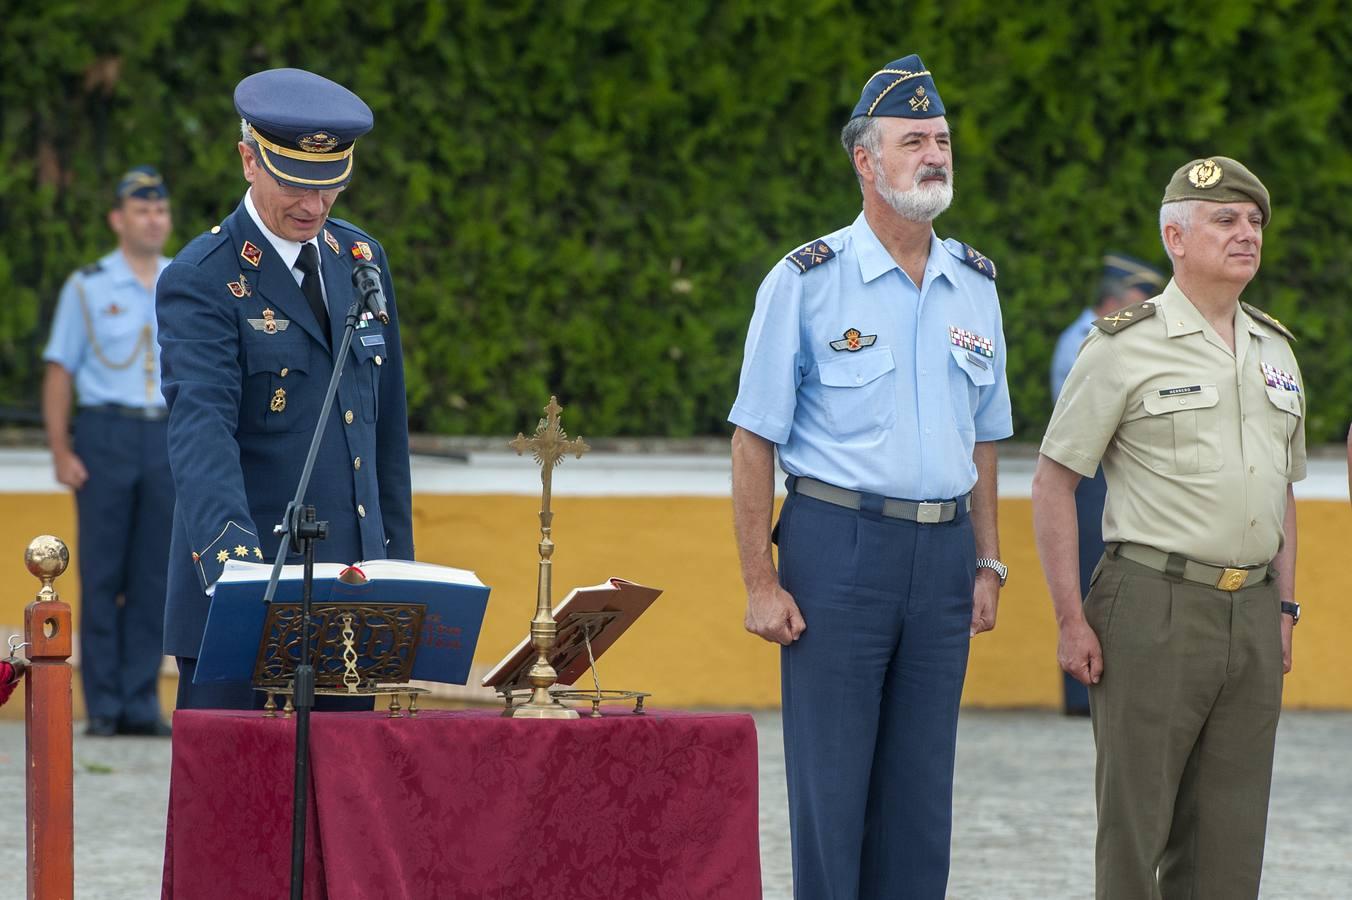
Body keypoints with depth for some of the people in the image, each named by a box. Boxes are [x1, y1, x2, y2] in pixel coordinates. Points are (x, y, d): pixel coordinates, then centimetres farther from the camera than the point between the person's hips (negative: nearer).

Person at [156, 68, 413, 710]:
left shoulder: (360, 260, 13)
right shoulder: (201, 283, -9)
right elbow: (201, 428, -23)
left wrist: (397, 564, 15)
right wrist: (230, 544, -39)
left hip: (352, 601, 6)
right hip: (244, 590, -6)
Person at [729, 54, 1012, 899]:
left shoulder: (974, 283, 11)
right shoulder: (808, 280, -5)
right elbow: (755, 439, -4)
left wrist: (986, 562, 11)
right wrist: (761, 582, -10)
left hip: (943, 552, 5)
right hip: (840, 544, -5)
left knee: (921, 787, 6)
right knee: (830, 782, -3)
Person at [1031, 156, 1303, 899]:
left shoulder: (1275, 350, 14)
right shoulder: (1123, 346, -5)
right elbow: (1053, 482, -5)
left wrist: (1284, 608, 14)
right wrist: (1071, 621, -10)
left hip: (1251, 614, 6)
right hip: (1155, 610, -6)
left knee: (1229, 837, 7)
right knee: (1135, 823, -4)